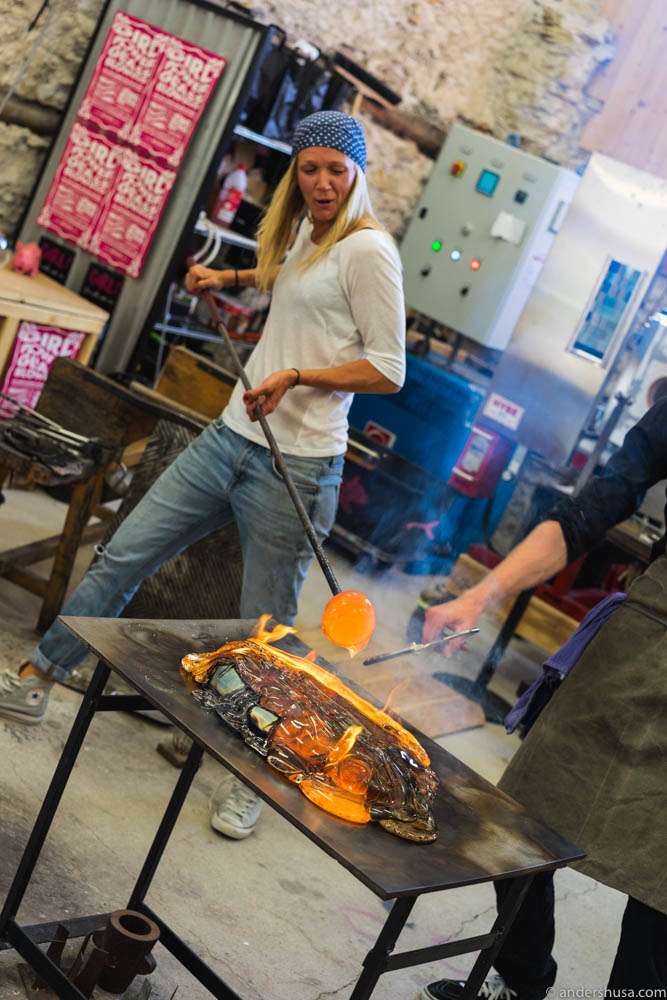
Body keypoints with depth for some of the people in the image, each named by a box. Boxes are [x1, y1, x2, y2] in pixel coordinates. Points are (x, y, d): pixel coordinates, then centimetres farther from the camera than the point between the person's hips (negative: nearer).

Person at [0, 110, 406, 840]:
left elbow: (388, 369, -12)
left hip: (296, 466, -8)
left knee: (266, 630, 1)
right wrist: (232, 278, 28)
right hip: (230, 437, 8)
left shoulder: (368, 248, -9)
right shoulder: (302, 233, 14)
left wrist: (297, 377, -20)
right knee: (121, 557, 8)